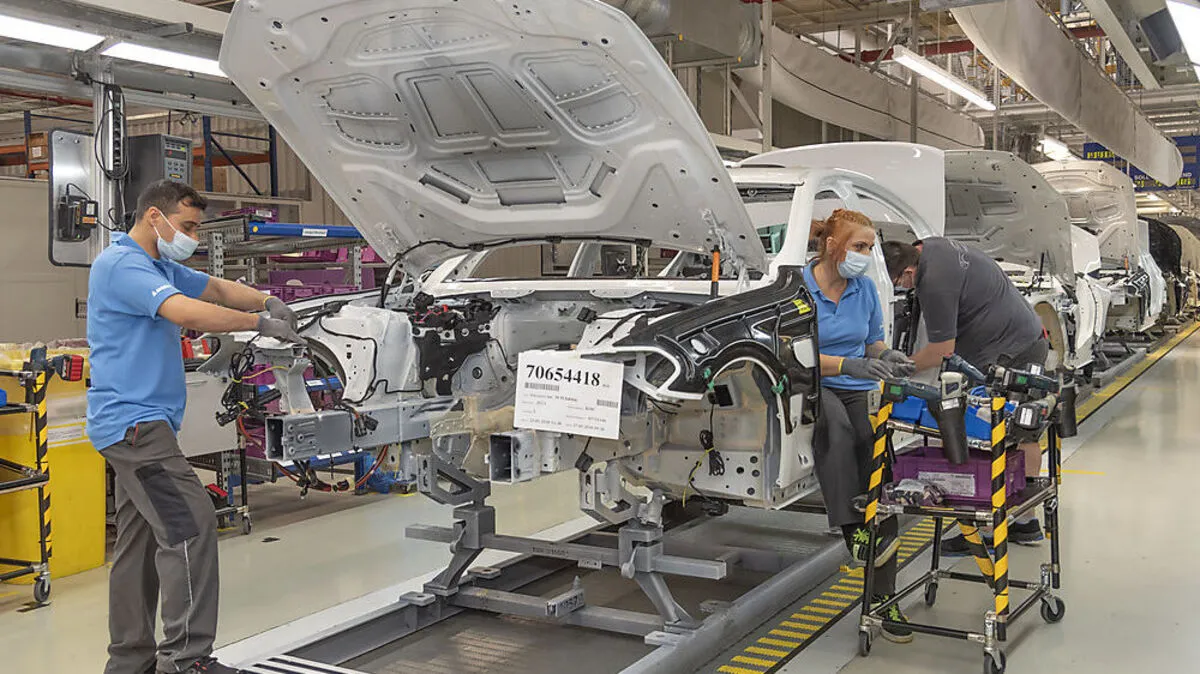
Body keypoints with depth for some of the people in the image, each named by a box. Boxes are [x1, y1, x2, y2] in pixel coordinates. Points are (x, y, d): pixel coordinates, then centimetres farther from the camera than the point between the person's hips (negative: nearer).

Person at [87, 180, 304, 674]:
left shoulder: (161, 267, 19)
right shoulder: (122, 264, -14)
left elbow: (216, 289, 21)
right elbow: (186, 312, -27)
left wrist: (267, 301, 1)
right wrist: (260, 324, -20)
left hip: (140, 423, 11)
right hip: (132, 421, -11)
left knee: (141, 539, 12)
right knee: (190, 523, -17)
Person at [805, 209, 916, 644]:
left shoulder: (865, 288, 8)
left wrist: (887, 356, -5)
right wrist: (850, 364, -27)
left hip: (858, 392, 4)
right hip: (811, 389, -4)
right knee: (835, 424, -40)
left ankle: (882, 597, -16)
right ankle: (851, 529, -34)